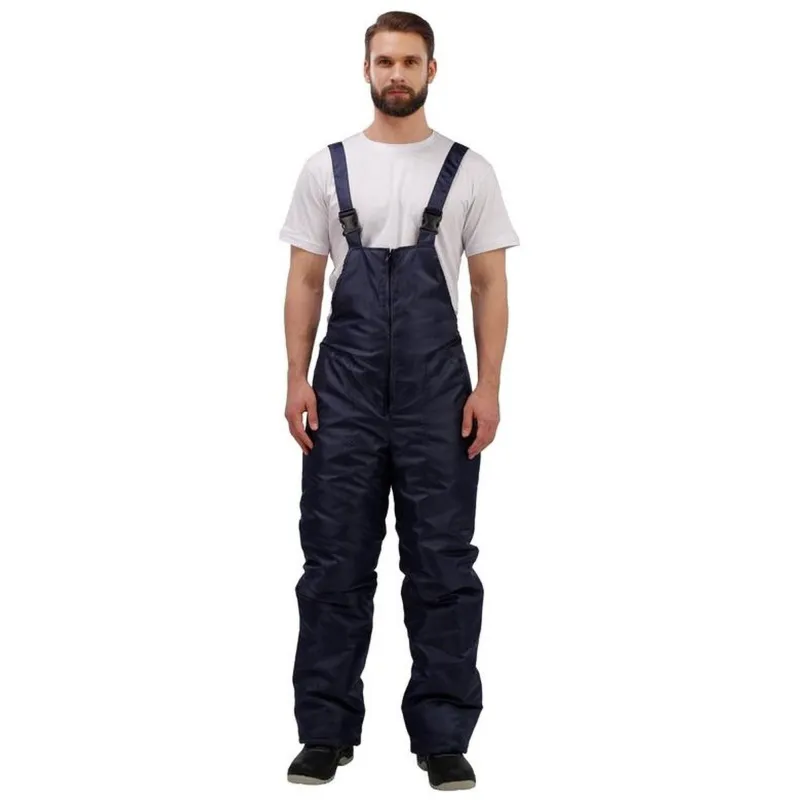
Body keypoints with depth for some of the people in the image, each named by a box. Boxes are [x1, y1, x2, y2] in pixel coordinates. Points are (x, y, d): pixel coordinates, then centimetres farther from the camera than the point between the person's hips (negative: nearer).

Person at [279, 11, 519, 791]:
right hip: (346, 392, 1)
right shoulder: (326, 167, 6)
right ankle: (326, 731, 16)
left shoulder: (469, 171, 3)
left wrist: (487, 386, -7)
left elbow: (490, 285, 1)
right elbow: (305, 280, 5)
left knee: (441, 565, 3)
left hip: (436, 395, -1)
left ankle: (442, 737, 13)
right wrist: (297, 379, -3)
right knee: (336, 563, 5)